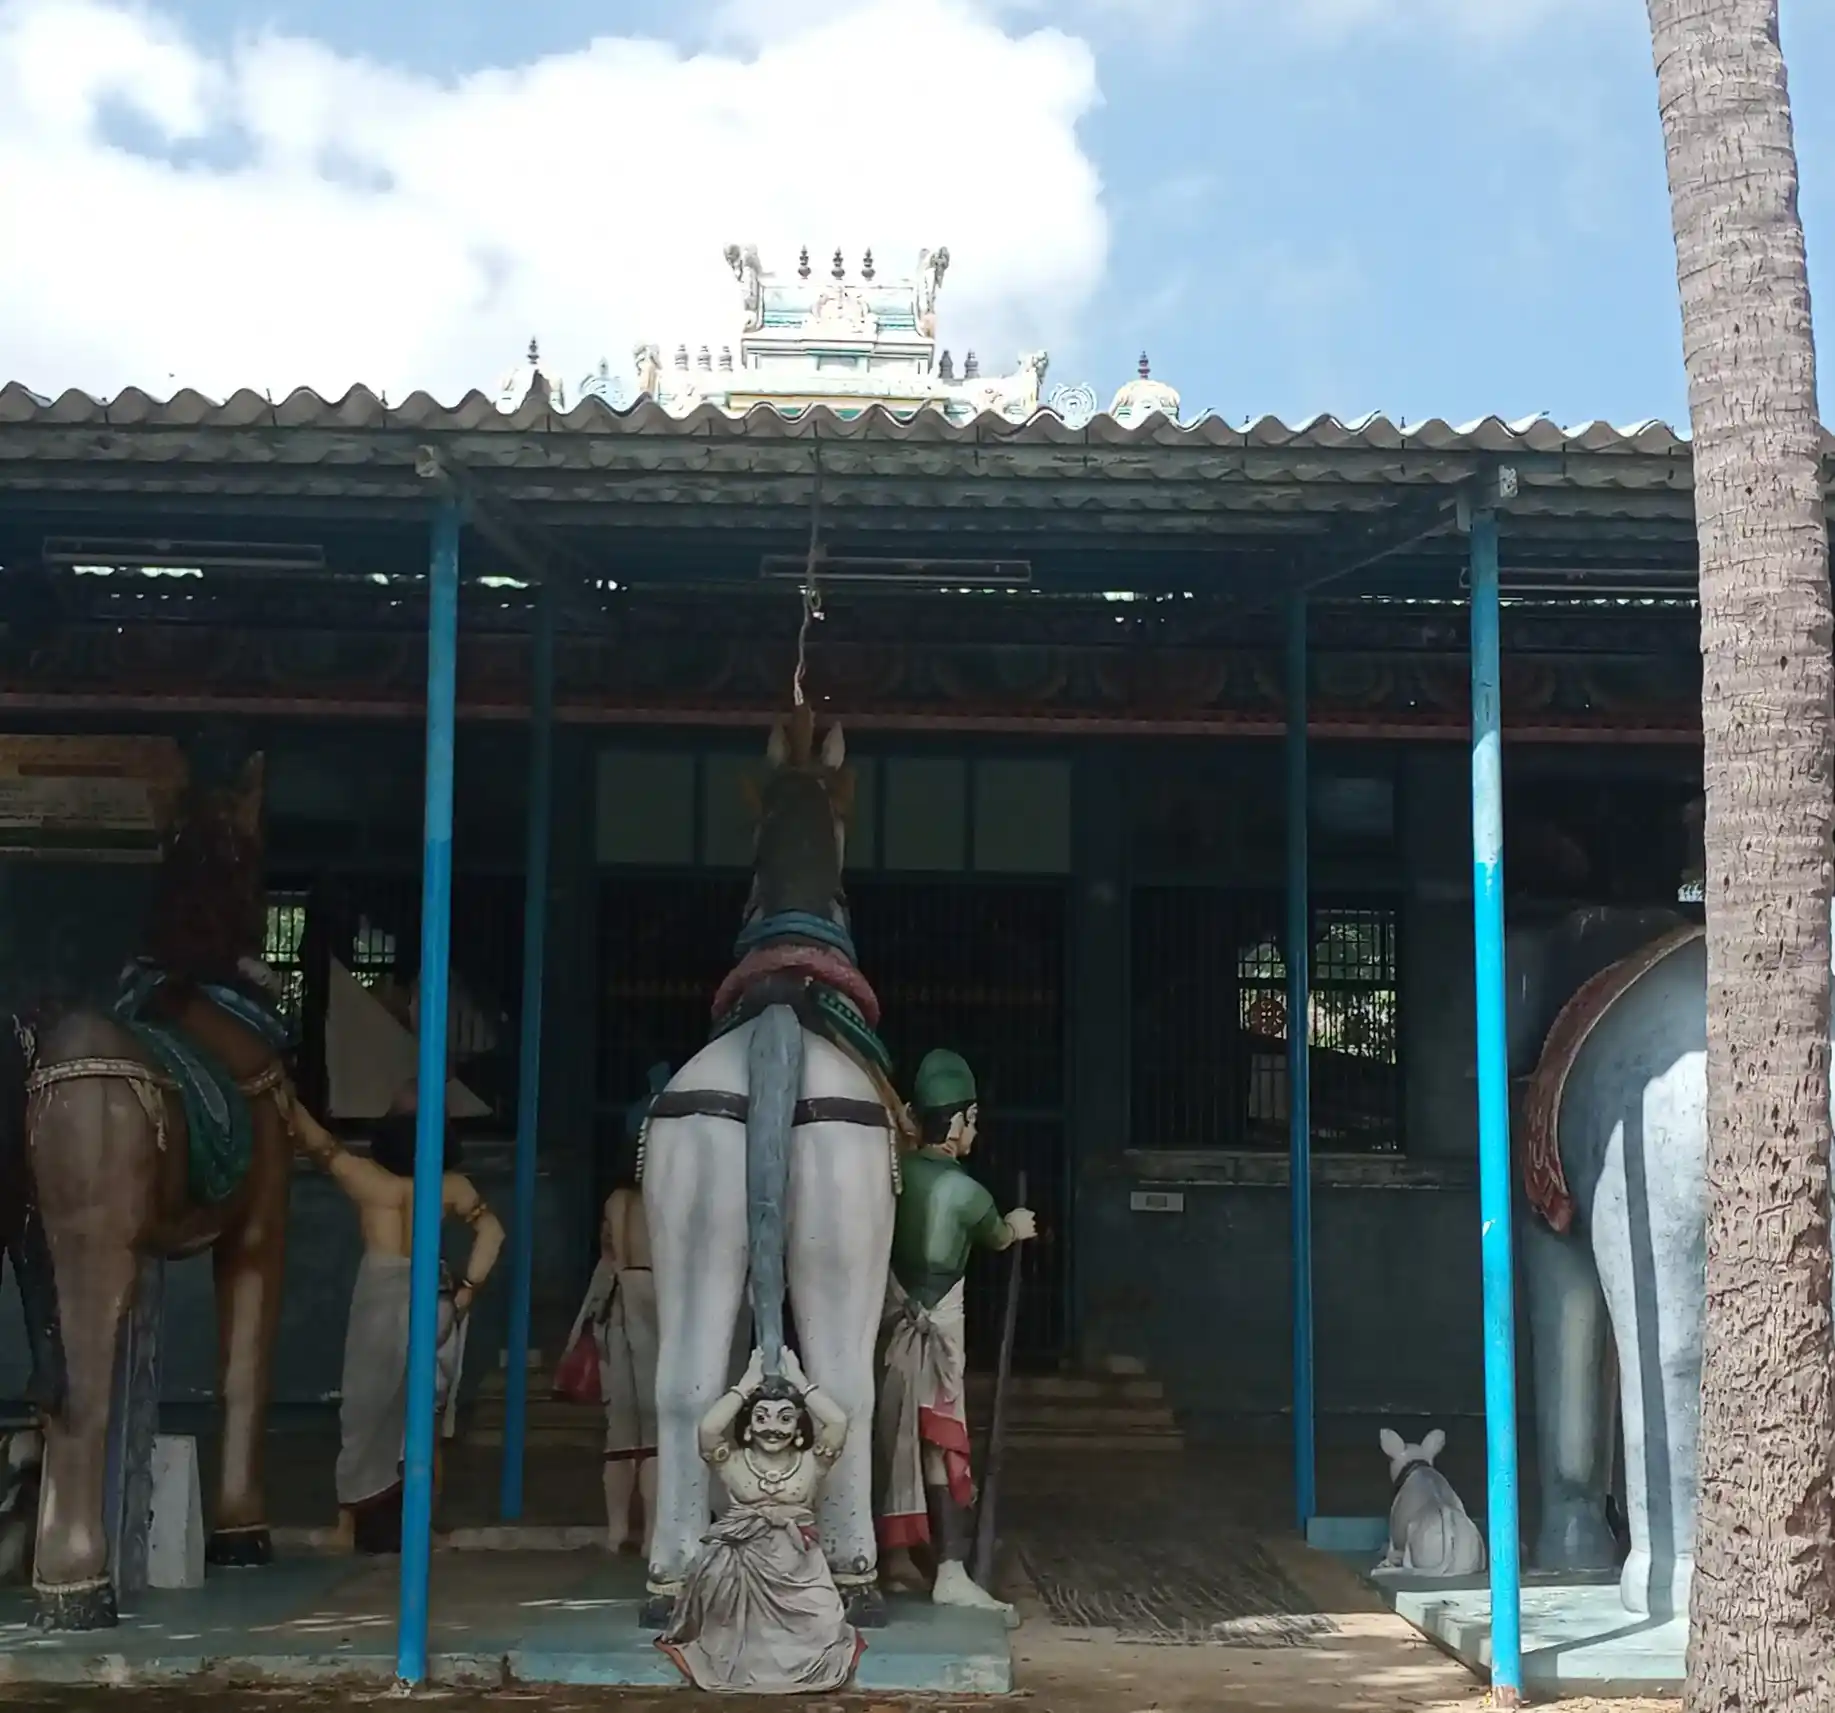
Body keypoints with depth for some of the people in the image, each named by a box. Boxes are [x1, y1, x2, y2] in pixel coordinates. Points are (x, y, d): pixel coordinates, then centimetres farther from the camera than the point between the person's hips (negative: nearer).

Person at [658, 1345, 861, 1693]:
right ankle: (730, 1648, -3)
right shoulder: (732, 1463, 2)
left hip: (797, 1571, 0)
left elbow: (839, 1421, -13)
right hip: (744, 1567, 0)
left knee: (824, 1632, -21)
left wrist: (800, 1383, -4)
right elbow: (709, 1427, -18)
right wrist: (746, 1385, -8)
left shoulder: (810, 1463, 3)